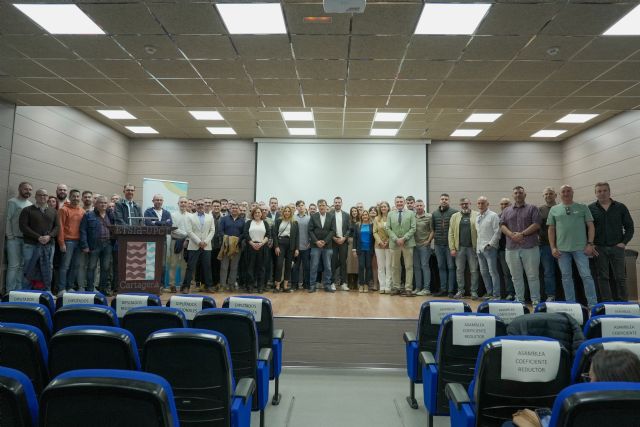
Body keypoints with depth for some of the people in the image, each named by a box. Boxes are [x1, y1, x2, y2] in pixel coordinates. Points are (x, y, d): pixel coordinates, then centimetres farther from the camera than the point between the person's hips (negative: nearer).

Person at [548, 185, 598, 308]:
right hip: (562, 249, 2)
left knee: (586, 275, -1)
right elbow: (551, 229, 9)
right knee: (566, 276, 8)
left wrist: (590, 244, -6)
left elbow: (591, 226, 3)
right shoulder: (554, 210, 9)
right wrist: (553, 247, 2)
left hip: (580, 248, -2)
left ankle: (593, 304, 7)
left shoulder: (583, 208, 5)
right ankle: (570, 303, 17)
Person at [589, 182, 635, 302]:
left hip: (617, 247, 1)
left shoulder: (620, 207, 5)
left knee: (620, 277, 4)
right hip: (599, 248, 0)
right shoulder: (590, 209, 2)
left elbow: (629, 226, 7)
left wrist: (624, 242, -4)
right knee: (603, 277, 4)